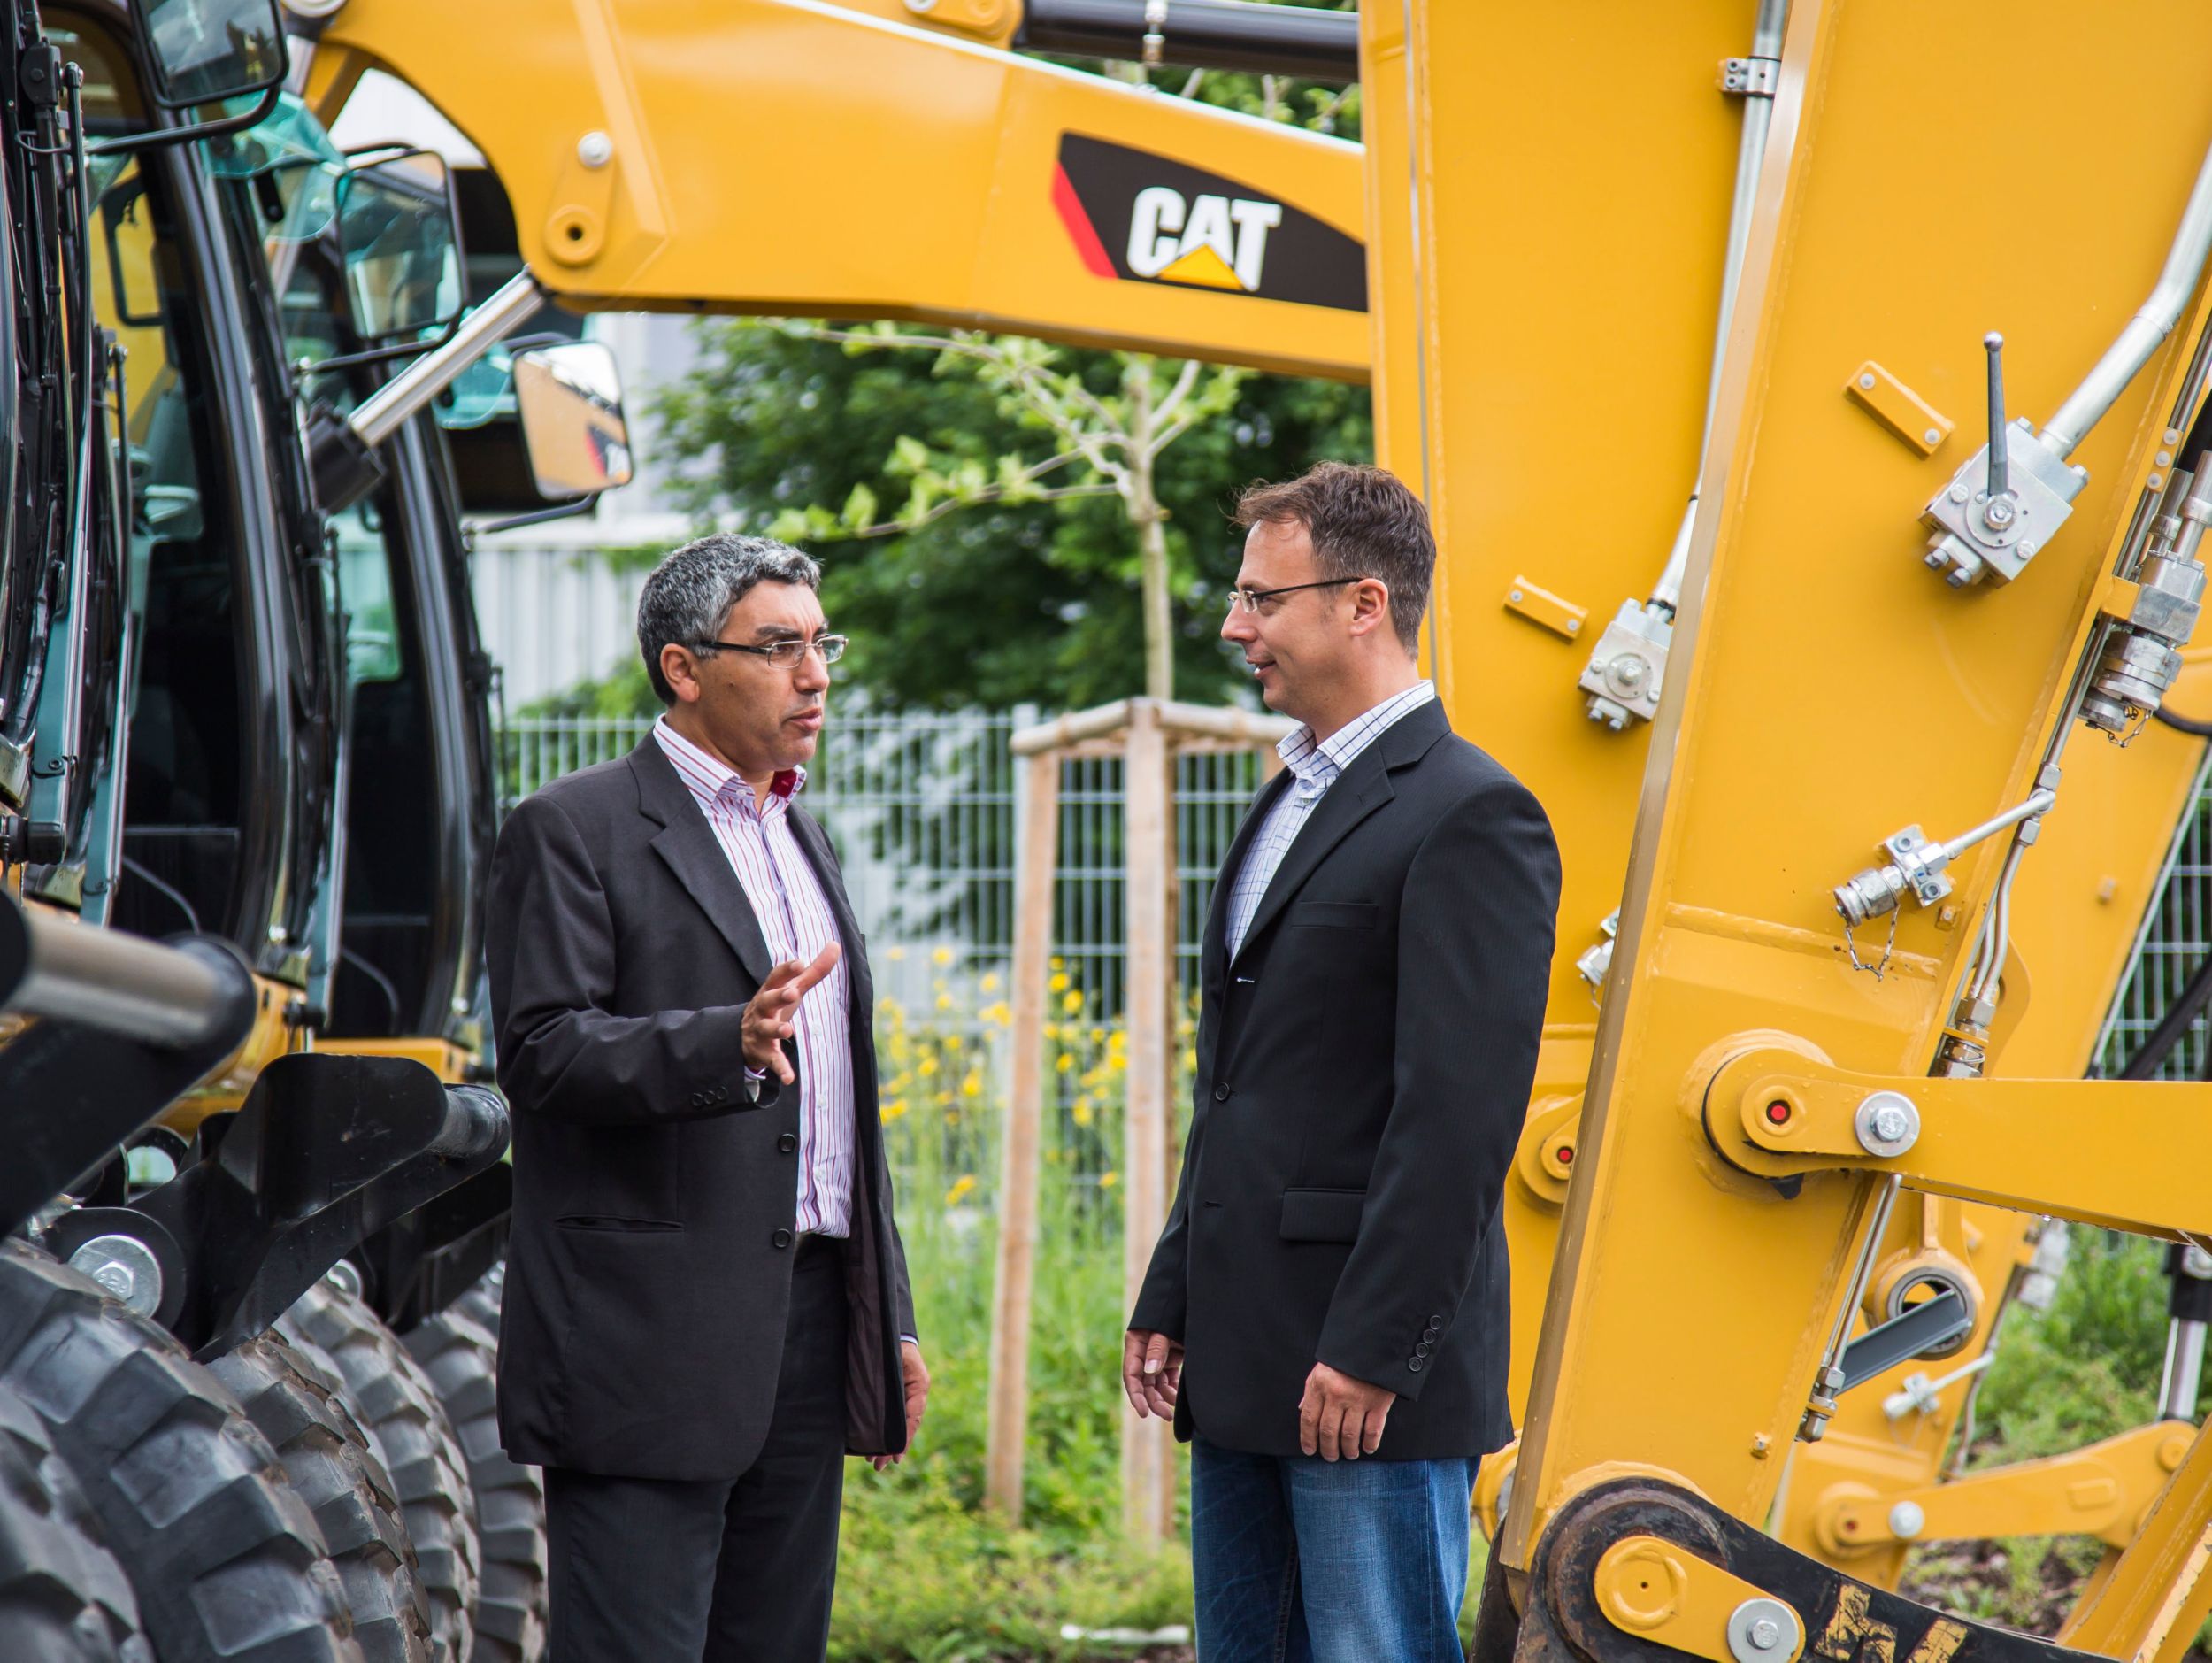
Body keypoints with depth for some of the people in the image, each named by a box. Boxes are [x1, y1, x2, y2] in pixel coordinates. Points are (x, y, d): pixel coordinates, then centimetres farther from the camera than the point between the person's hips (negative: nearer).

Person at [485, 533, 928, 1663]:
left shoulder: (800, 838, 21)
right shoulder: (573, 832, -4)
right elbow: (539, 1049, -16)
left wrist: (891, 1319, 21)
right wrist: (727, 1043, -31)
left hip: (810, 1317, 8)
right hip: (650, 1343, -8)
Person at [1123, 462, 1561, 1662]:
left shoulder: (1470, 816, -11)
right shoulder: (1289, 806, 19)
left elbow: (1459, 1113, -18)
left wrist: (1371, 1351, -20)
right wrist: (1169, 1303, 16)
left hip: (1374, 1380, -9)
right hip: (1242, 1369, 9)